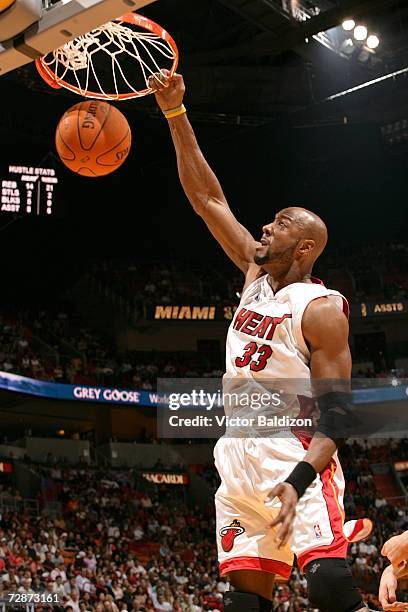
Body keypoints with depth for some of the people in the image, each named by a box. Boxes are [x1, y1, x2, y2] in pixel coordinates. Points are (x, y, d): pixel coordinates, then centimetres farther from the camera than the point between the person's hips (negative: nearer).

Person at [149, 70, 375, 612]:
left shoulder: (321, 307, -7)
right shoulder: (257, 275, 13)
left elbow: (337, 410, -12)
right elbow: (207, 197, 13)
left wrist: (300, 480, -27)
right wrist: (175, 113, 9)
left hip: (296, 456, -7)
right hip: (239, 459, 7)